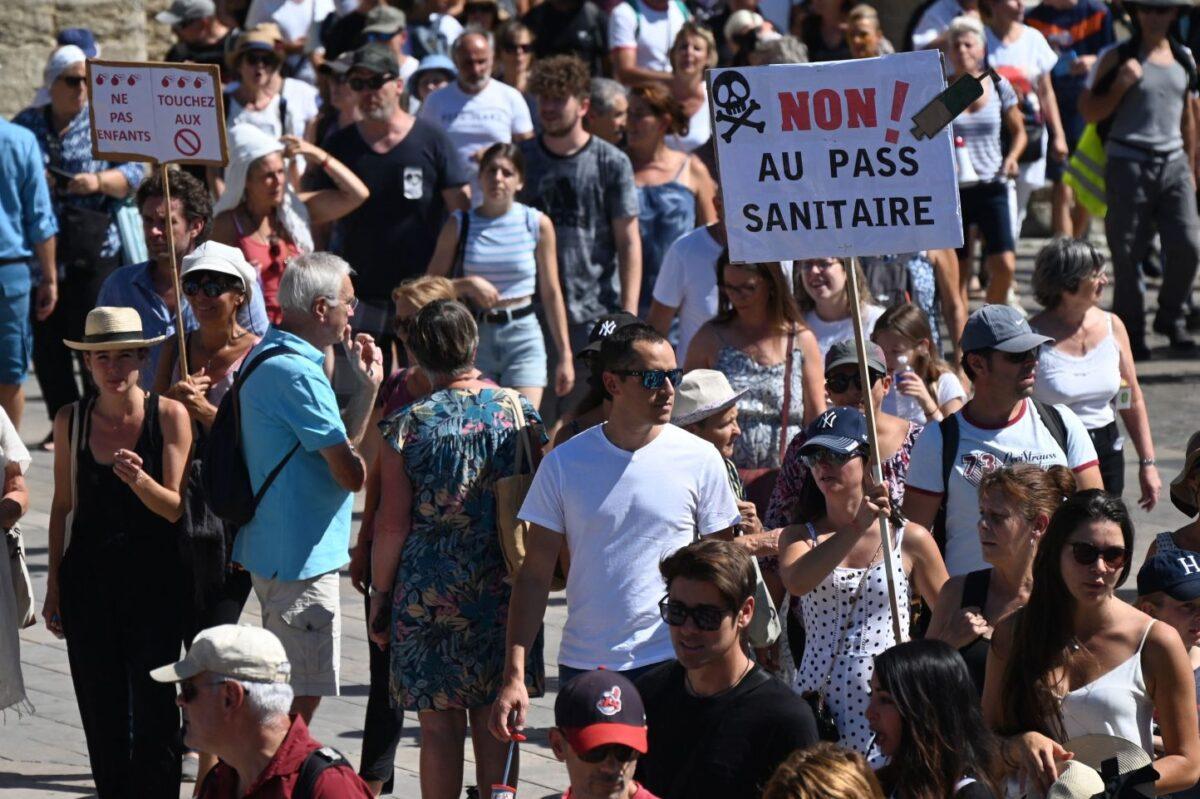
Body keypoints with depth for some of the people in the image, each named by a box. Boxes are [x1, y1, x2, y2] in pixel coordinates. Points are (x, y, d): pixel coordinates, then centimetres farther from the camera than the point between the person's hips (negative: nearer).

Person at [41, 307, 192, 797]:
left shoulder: (169, 416, -6)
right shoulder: (71, 420, 3)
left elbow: (176, 509, -7)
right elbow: (63, 505, 11)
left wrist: (140, 481, -27)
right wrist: (54, 586, 12)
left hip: (154, 581, -3)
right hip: (88, 581, 3)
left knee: (153, 710, -5)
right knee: (101, 710, 6)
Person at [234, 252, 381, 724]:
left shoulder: (264, 357, 12)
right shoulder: (297, 375, -21)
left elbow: (333, 444, 15)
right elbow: (350, 472, -21)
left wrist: (366, 388, 5)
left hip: (271, 552, 11)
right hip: (300, 557, -11)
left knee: (291, 693, 20)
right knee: (301, 697, -5)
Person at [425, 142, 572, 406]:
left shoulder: (537, 224, 2)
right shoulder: (459, 224, 3)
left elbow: (551, 294, 7)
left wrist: (565, 355, 6)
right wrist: (468, 284, -15)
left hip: (523, 335, -1)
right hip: (473, 336, 1)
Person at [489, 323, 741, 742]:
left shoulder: (700, 460, 0)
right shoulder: (565, 463, 1)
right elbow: (535, 575, 4)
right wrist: (514, 676, -4)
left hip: (672, 662, -1)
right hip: (583, 664, 1)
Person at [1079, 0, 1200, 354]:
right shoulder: (1116, 59, 0)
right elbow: (1089, 112, -1)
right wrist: (1121, 85, -15)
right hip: (1128, 163, -4)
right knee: (1128, 252, -2)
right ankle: (1131, 329, 8)